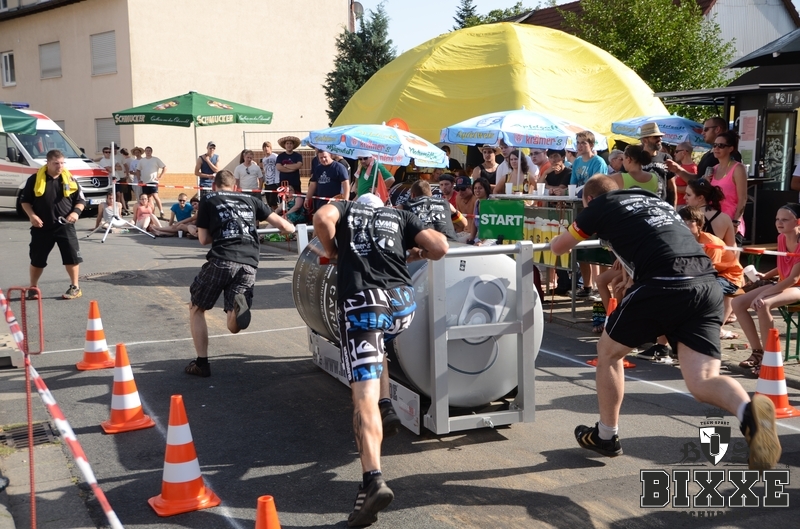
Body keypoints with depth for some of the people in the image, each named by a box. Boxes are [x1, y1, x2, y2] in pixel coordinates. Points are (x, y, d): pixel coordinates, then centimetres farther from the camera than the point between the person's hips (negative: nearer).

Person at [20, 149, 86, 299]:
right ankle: (33, 287, 26)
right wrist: (31, 215, -10)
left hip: (65, 226, 0)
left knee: (71, 256, -2)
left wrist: (76, 212, -13)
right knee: (37, 259, 9)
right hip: (42, 227, 0)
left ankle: (75, 287, 11)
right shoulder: (35, 179, -3)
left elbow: (81, 200, 6)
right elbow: (24, 200, 5)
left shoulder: (69, 179, 0)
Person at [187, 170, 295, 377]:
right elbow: (283, 225, 19)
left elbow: (203, 239, 14)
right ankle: (240, 304, -24)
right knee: (235, 327, 10)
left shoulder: (208, 199, 16)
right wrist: (291, 228, 42)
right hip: (249, 264, 3)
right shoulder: (250, 199, 23)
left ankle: (201, 363, 15)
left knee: (196, 309, 21)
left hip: (221, 260, -2)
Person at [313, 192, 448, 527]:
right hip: (403, 302, 3)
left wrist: (332, 251, 17)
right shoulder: (400, 216, 27)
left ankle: (373, 481, -29)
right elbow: (440, 246, 13)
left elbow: (322, 218, 0)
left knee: (365, 398, -13)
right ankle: (382, 400, 44)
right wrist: (417, 253, 33)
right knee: (377, 348, 40)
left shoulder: (346, 209, 24)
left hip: (361, 303, -3)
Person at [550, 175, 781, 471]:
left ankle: (606, 437, 29)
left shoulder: (600, 205, 18)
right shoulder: (654, 200, 33)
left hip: (664, 284, -5)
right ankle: (749, 411, -29)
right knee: (702, 382, 2)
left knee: (608, 351, 19)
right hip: (707, 285, 6)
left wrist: (556, 242, 52)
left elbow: (558, 247, 31)